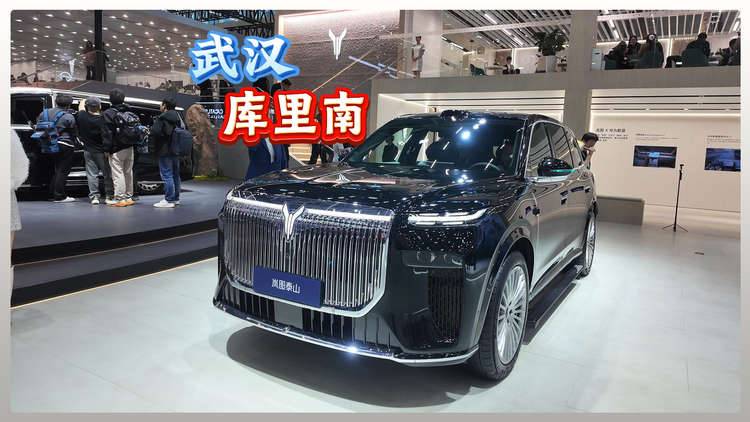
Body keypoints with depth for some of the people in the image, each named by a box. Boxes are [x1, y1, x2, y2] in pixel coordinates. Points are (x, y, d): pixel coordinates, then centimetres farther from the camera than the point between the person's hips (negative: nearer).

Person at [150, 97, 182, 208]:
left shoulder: (162, 118, -13)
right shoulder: (177, 117, 13)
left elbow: (155, 132, -23)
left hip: (165, 150, -9)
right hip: (176, 150, 9)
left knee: (167, 175, -7)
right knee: (175, 175, 14)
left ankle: (169, 200, -8)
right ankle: (175, 198, 22)